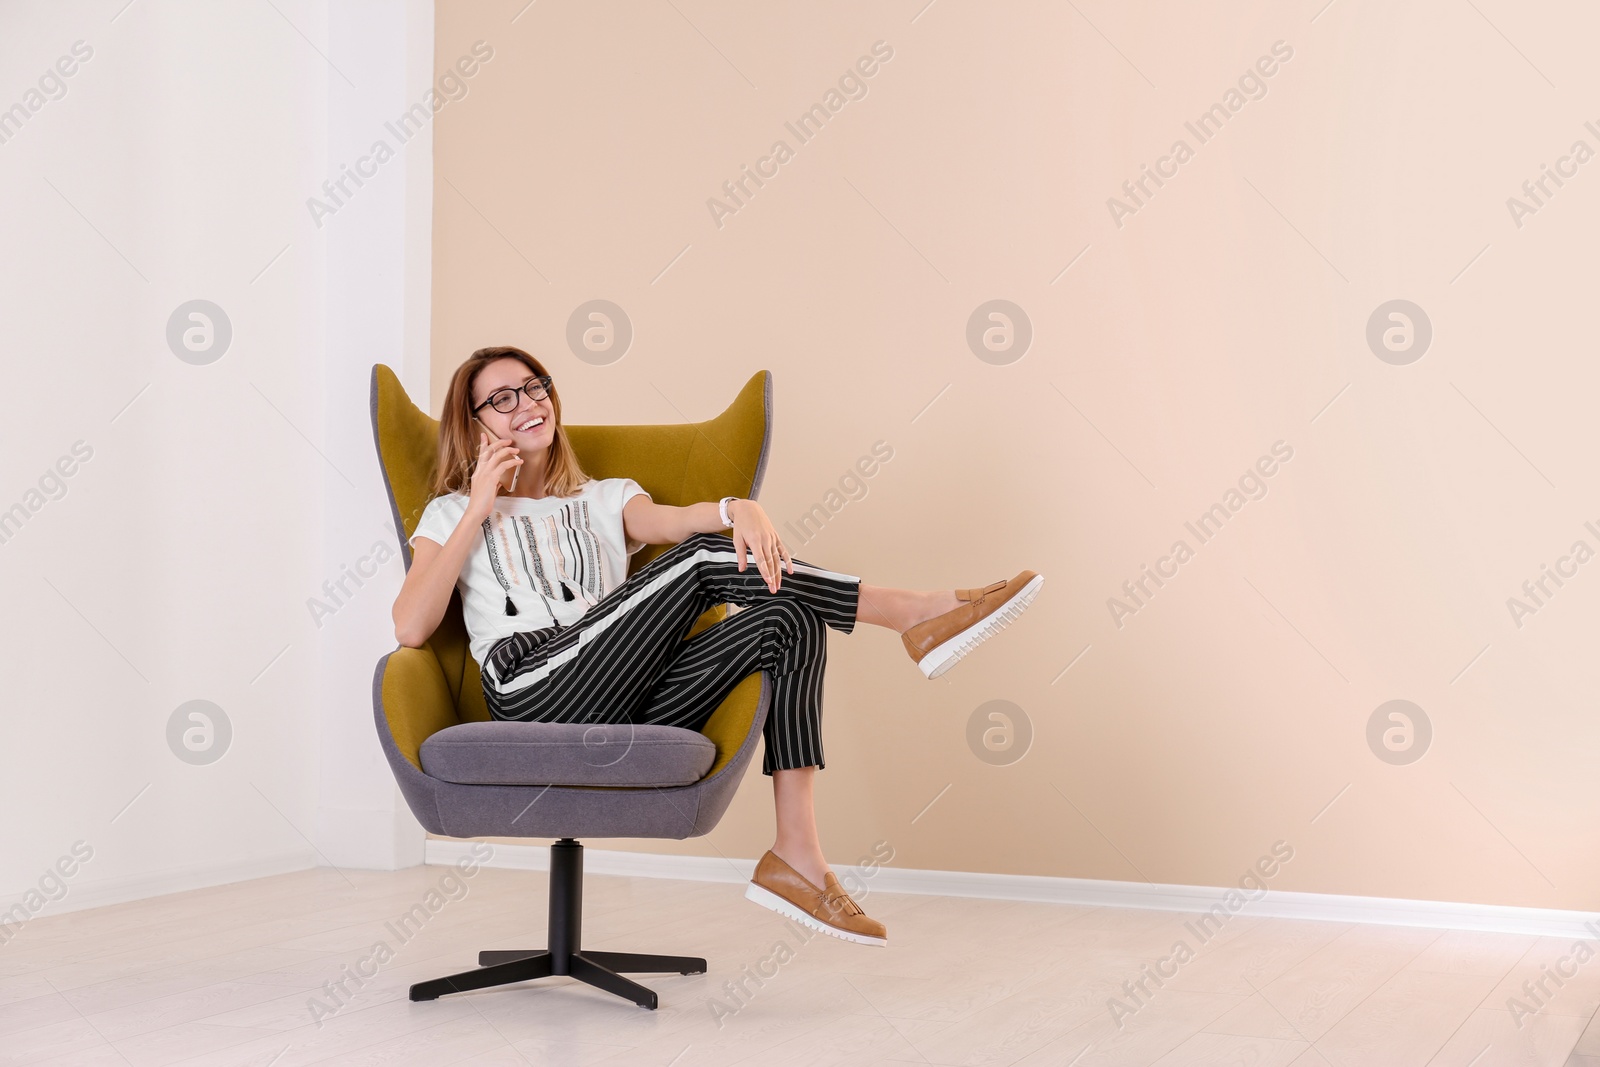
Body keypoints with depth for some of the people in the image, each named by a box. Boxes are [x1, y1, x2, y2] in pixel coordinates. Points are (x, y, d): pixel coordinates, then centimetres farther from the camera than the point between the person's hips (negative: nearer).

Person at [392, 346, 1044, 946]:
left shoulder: (607, 500, 30)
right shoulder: (453, 514, 22)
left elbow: (671, 520, 5)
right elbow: (409, 628, 3)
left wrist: (739, 509, -19)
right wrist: (480, 508, 4)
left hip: (629, 713, 4)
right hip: (534, 697, -4)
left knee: (790, 619, -18)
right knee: (704, 558, -21)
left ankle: (796, 857, -22)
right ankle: (917, 614, -17)